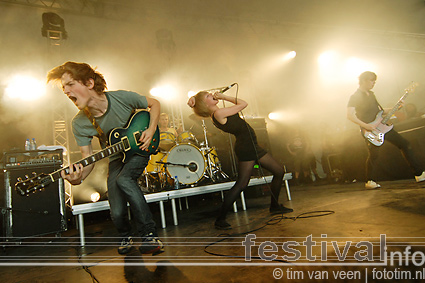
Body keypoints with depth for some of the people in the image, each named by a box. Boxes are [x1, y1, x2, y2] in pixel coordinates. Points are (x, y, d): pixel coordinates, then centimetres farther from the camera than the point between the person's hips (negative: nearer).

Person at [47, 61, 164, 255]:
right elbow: (88, 158, -13)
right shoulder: (79, 123, -16)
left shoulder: (123, 98, -21)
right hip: (116, 158, 2)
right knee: (117, 214, -10)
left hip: (138, 150, -2)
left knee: (123, 180, -34)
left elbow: (154, 103, -5)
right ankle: (126, 237, 28)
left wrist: (151, 129, -18)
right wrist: (77, 178, -35)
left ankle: (149, 233, -19)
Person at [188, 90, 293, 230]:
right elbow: (243, 103, -9)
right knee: (241, 184, -10)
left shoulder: (217, 113, 11)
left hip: (251, 145, 10)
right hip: (245, 149, -10)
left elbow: (240, 104, 16)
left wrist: (223, 97, 6)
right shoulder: (218, 113, -15)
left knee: (279, 171, 16)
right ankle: (220, 220, 0)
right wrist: (224, 97, -2)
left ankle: (274, 206, 31)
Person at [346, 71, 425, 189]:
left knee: (405, 144, 7)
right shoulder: (355, 97, -10)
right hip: (371, 131, -8)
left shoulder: (371, 94, 17)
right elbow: (350, 115, -20)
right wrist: (366, 126, -24)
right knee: (374, 154, -10)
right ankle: (370, 181, 9)